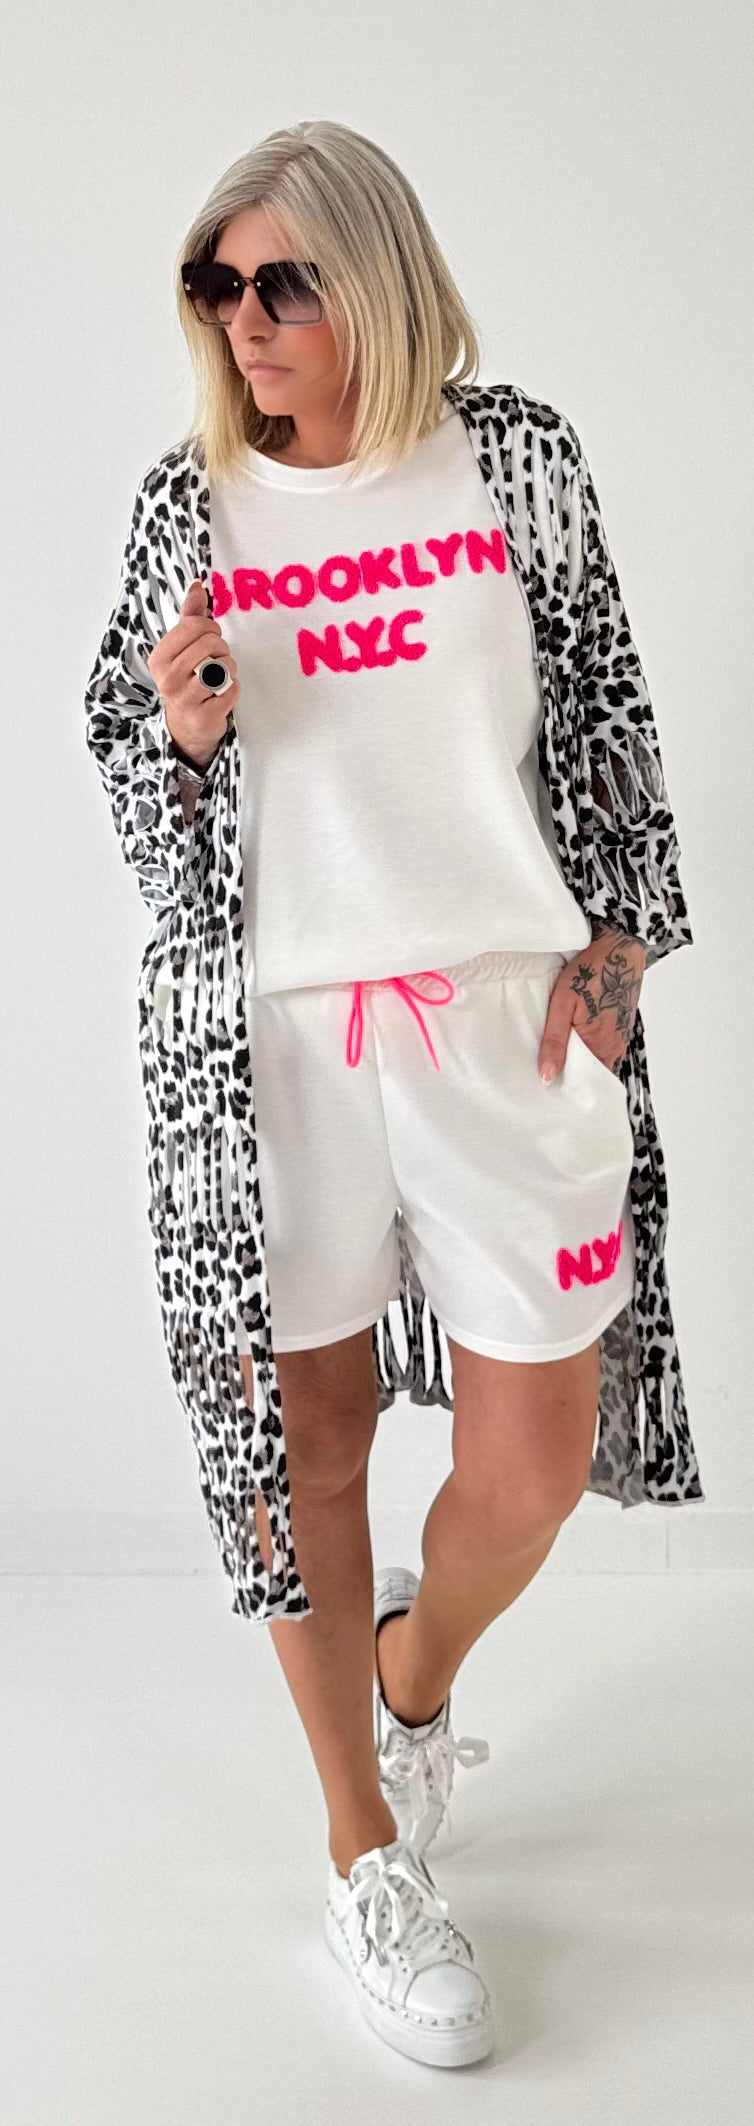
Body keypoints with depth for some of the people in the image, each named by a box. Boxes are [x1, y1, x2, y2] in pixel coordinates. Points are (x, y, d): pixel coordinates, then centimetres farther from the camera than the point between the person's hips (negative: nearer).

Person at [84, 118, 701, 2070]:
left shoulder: (512, 458, 5)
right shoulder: (188, 504, 7)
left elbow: (609, 711, 9)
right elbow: (134, 769, 14)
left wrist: (617, 938, 1)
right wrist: (180, 728, -9)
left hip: (506, 1008, 0)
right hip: (273, 1026, 0)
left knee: (534, 1463, 3)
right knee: (311, 1433, 7)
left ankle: (415, 1679, 38)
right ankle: (367, 1849, 28)